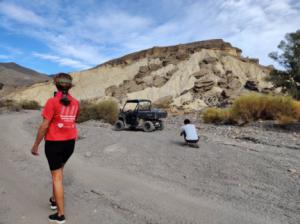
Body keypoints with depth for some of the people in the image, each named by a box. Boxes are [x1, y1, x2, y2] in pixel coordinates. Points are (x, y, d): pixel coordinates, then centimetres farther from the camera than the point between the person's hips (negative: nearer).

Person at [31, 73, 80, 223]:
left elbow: (44, 126, -16)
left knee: (57, 177, 4)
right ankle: (54, 199, 42)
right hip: (70, 142, 5)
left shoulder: (52, 101, -16)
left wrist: (35, 145, -6)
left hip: (54, 143, -5)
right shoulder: (75, 102, 0)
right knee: (59, 169, 27)